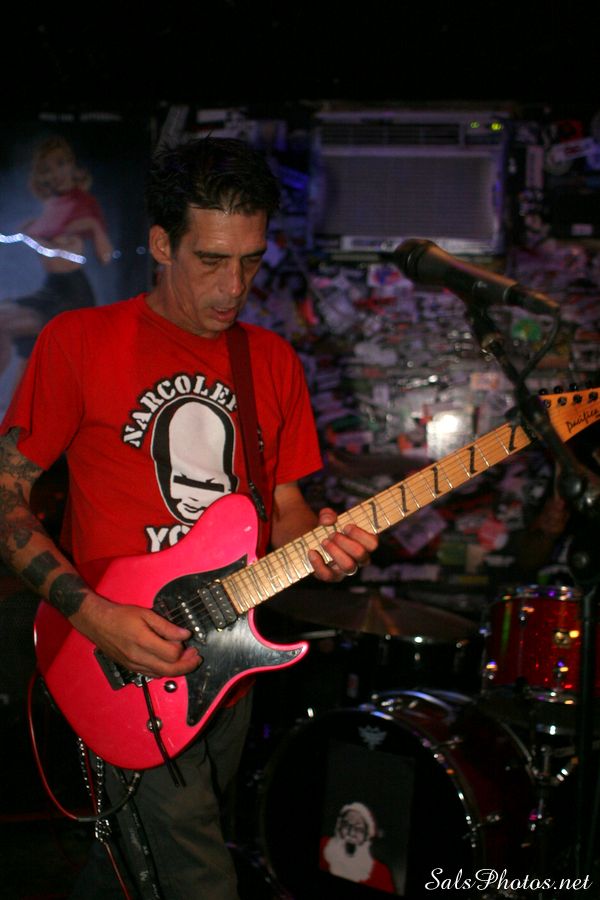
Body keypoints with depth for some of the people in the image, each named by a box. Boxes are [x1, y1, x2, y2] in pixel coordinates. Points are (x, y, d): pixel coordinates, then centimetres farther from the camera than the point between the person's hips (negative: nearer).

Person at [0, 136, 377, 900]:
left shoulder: (274, 361, 6)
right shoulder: (79, 342, -9)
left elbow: (282, 510, 10)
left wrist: (319, 543, -14)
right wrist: (90, 613, -19)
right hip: (125, 674, -5)